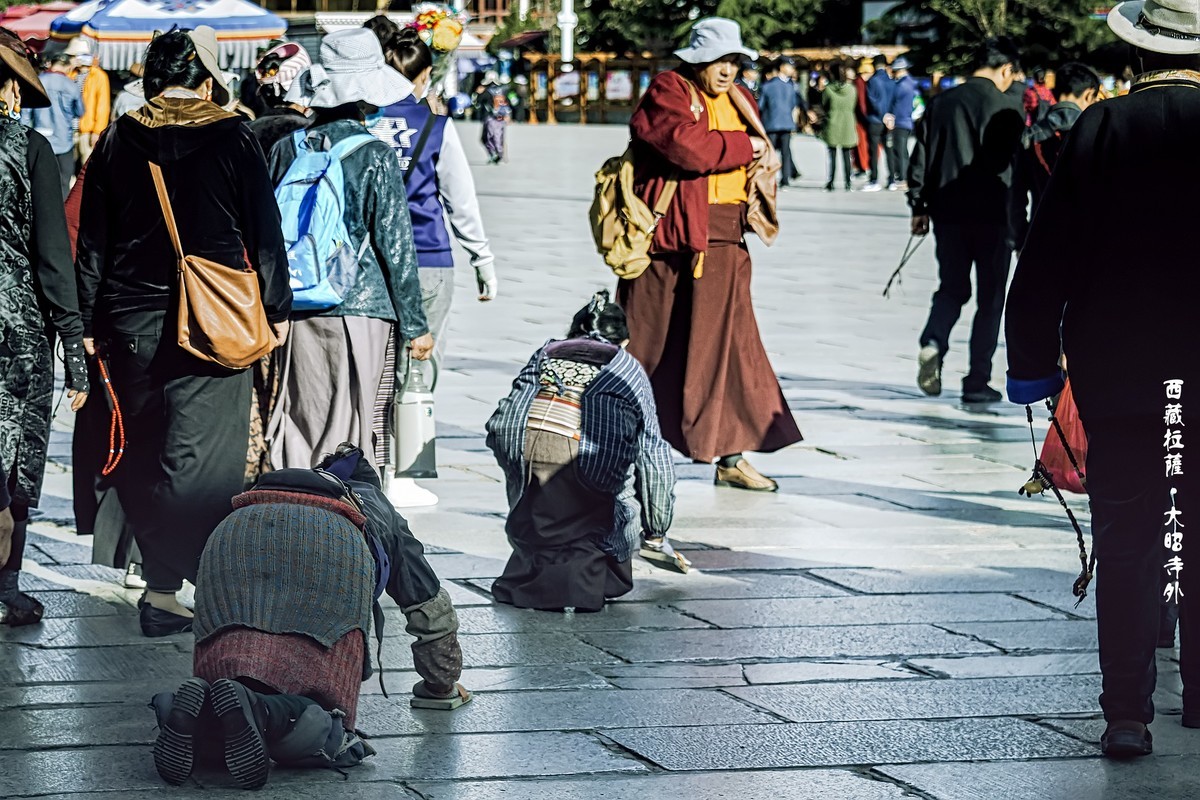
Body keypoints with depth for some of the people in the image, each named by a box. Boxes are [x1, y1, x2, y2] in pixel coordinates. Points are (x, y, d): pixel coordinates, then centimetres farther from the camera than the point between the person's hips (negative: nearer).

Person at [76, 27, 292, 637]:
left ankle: (159, 573, 20)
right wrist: (277, 306, 9)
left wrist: (90, 322, 11)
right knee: (199, 454, -2)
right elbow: (264, 230, -1)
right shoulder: (231, 139, -4)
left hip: (131, 319, 3)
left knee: (145, 451, 15)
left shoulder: (117, 142, 4)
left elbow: (91, 240, 6)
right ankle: (166, 587, -8)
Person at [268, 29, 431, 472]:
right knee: (349, 429, -1)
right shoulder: (376, 156, -7)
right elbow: (395, 245, -5)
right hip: (360, 306, -4)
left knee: (300, 423, 8)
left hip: (297, 307, 4)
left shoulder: (287, 148, 4)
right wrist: (415, 325, 2)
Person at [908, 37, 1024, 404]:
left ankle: (932, 343, -11)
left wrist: (919, 207, 13)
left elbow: (920, 158, 6)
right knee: (990, 298, 7)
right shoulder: (1006, 109, -7)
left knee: (951, 288, 17)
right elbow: (1019, 169, -5)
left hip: (948, 213, 4)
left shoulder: (941, 103, 5)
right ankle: (977, 381, 6)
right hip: (994, 216, -4)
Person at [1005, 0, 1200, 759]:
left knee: (1126, 548, 4)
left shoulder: (1101, 128, -6)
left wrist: (1033, 356, 5)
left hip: (1119, 378, 0)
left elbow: (1048, 255, -4)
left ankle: (1128, 715, 2)